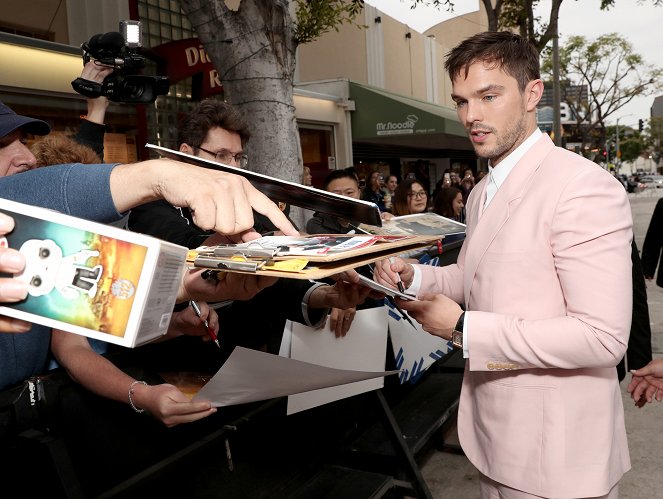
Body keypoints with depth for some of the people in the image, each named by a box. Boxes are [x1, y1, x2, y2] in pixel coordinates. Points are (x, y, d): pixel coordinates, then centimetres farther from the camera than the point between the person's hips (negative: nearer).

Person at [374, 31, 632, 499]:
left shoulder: (583, 185, -20)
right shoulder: (483, 193, 9)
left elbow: (603, 337, -25)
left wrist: (463, 329, -22)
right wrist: (414, 276, -2)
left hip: (557, 451, -8)